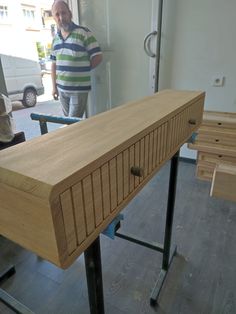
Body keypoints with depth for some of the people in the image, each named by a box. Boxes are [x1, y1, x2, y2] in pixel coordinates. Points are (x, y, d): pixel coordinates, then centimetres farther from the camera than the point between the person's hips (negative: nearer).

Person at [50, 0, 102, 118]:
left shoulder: (84, 33, -8)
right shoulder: (55, 38, 11)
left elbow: (97, 57, -8)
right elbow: (54, 64, 16)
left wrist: (82, 70, -1)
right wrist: (54, 87, 13)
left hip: (79, 89, -6)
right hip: (61, 88, 6)